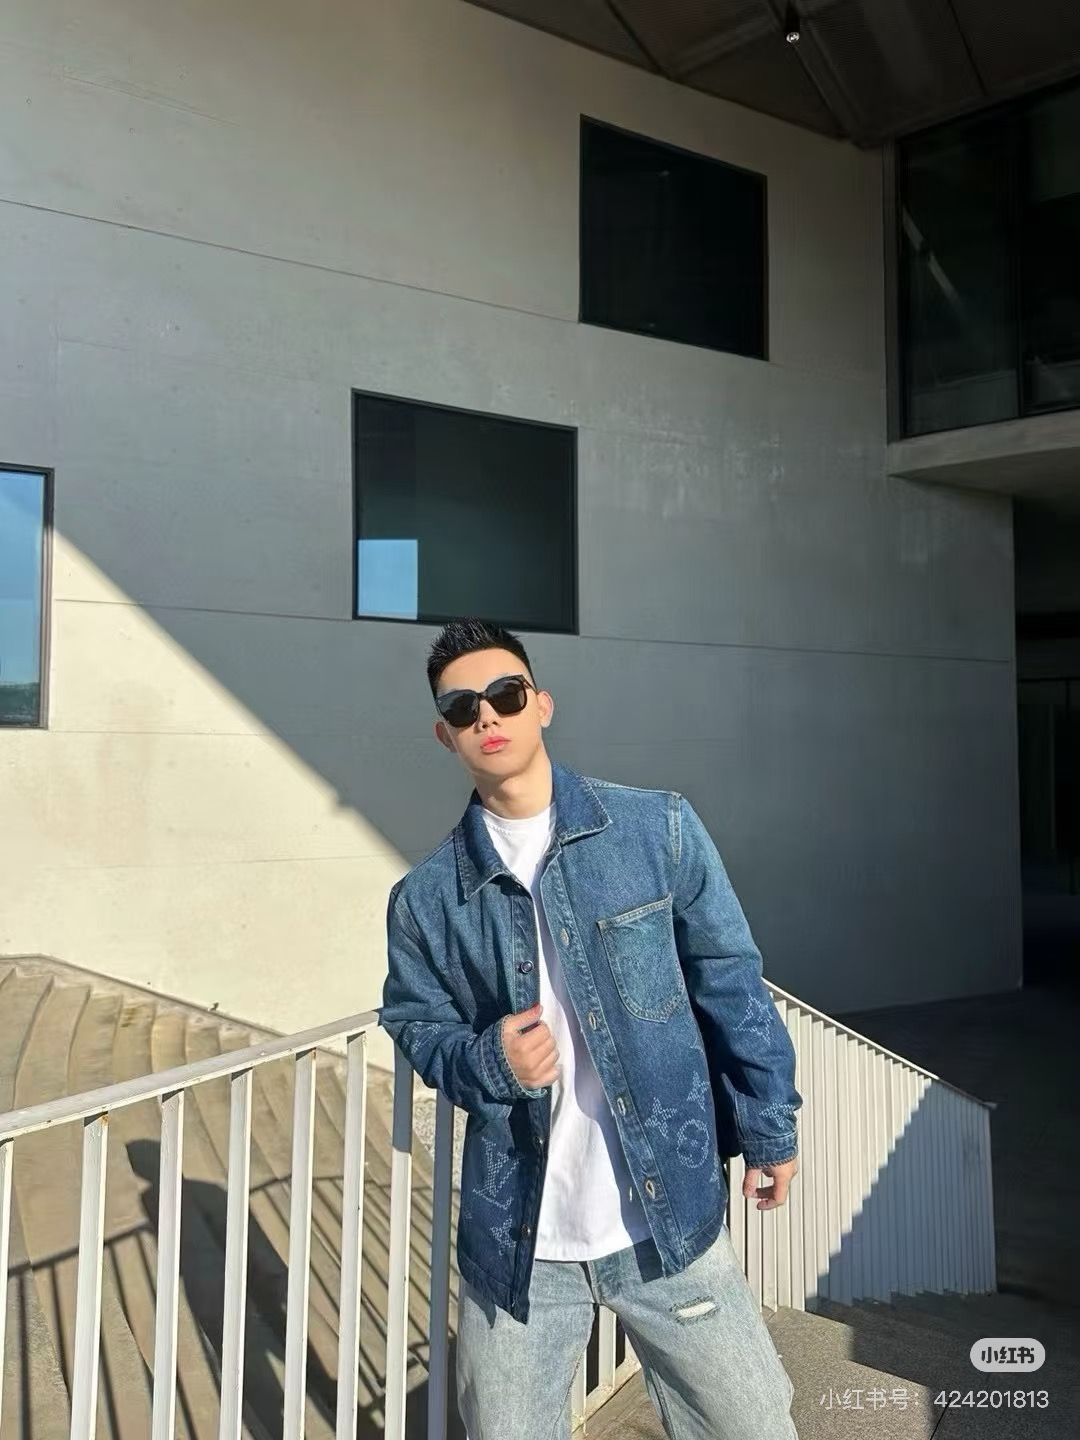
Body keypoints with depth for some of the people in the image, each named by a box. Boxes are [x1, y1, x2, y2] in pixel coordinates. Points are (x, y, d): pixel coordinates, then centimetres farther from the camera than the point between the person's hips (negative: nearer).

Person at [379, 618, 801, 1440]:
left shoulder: (658, 828, -5)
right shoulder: (426, 898, -1)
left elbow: (729, 984, 1)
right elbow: (415, 1025, 8)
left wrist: (769, 1126, 4)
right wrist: (486, 1060, -13)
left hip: (669, 1217, -1)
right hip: (514, 1240, 1)